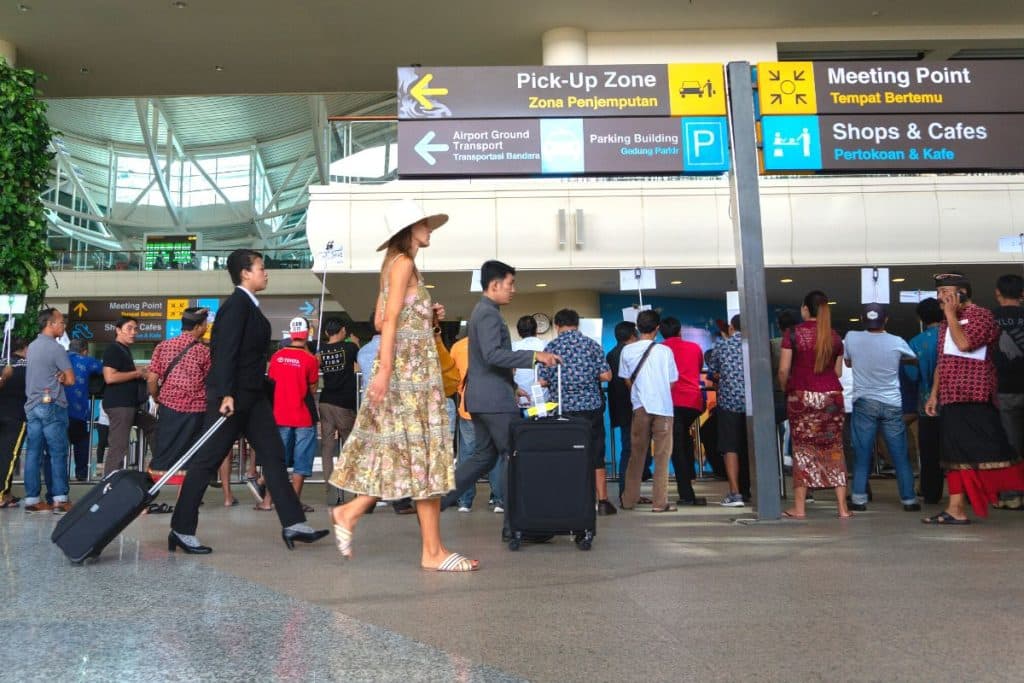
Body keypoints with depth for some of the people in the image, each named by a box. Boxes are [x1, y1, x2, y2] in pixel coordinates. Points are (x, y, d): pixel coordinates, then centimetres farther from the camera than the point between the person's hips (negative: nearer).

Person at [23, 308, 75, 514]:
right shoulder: (56, 348, -10)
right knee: (58, 453, -5)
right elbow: (70, 380, -10)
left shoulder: (32, 347, 15)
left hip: (32, 405, 8)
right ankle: (60, 499, -6)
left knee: (33, 453, 5)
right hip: (52, 406, -8)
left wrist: (56, 377, 2)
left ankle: (31, 499, 6)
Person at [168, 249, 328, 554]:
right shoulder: (237, 304, -13)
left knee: (273, 455, 7)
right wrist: (226, 394, -26)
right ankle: (181, 530, 8)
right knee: (206, 460, -2)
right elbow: (226, 351, -21)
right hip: (232, 395, -10)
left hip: (252, 394, 10)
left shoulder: (249, 305, 14)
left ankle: (293, 525, 9)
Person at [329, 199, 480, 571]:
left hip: (412, 368, 10)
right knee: (422, 450, -7)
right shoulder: (404, 262, -8)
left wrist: (428, 317, 12)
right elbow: (390, 320, -17)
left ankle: (350, 512, 13)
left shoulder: (395, 264, 19)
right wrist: (385, 369, -22)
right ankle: (432, 551, -2)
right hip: (409, 366, -10)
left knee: (402, 452, 12)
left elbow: (380, 319, 18)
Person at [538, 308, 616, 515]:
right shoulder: (592, 344, 0)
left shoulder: (551, 347, -1)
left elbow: (543, 381, -4)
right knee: (596, 456, 7)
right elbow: (606, 376, -4)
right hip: (591, 406, 0)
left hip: (564, 408, 0)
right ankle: (603, 501, 9)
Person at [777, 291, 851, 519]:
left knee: (802, 449, 4)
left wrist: (786, 389, 10)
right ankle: (842, 507, 8)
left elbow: (783, 370, -7)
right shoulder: (834, 337, 5)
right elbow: (838, 372, 9)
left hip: (802, 396, -2)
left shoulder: (793, 334, -5)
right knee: (834, 449, 7)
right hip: (831, 396, 2)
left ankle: (799, 507, 7)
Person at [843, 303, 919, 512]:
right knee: (900, 455, 7)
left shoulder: (851, 338, -5)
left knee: (862, 454, 4)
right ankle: (909, 499, 12)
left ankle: (859, 499, 4)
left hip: (864, 403, 0)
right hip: (892, 404, 0)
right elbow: (914, 359, 13)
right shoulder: (896, 342, -6)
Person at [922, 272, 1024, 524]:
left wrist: (951, 314, -12)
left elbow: (964, 343, -23)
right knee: (956, 452, 5)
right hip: (952, 399, 8)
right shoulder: (947, 324, 20)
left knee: (986, 451, -8)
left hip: (975, 399, -8)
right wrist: (934, 394, 16)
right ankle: (956, 509, 5)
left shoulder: (981, 315, -5)